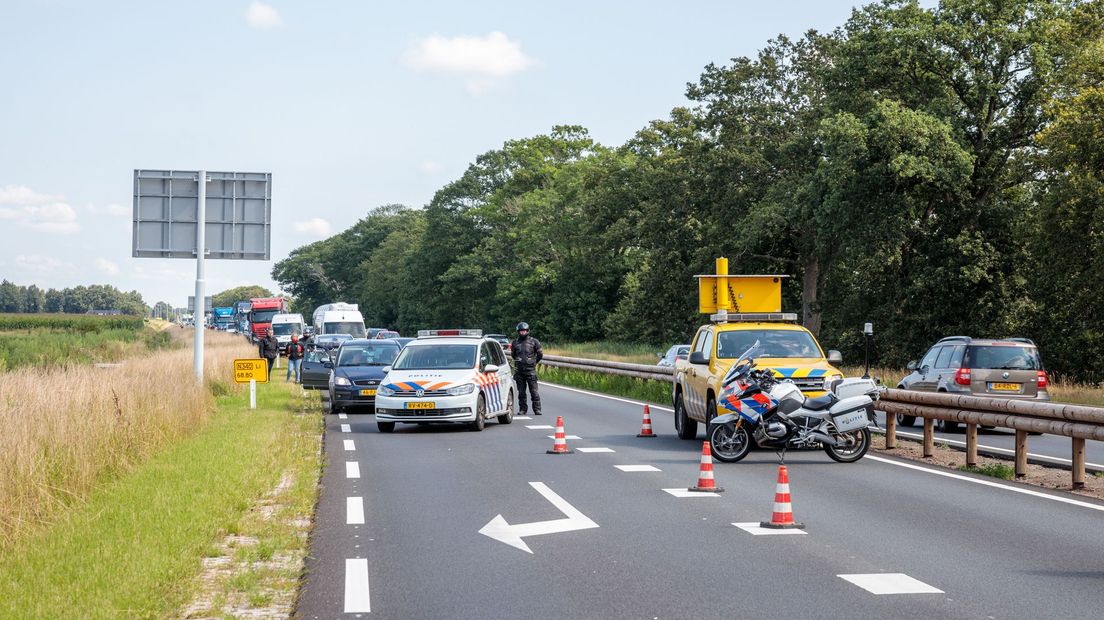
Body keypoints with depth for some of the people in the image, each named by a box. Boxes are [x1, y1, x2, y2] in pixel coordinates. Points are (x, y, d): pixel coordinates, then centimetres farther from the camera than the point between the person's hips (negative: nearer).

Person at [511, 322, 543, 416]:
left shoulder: (533, 341, 2)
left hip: (530, 370, -3)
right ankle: (522, 409, 13)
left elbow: (540, 354, 9)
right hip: (519, 371, 3)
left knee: (534, 391, -5)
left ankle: (537, 409, -1)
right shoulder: (515, 343, 9)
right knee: (521, 392, 6)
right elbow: (513, 355, 25)